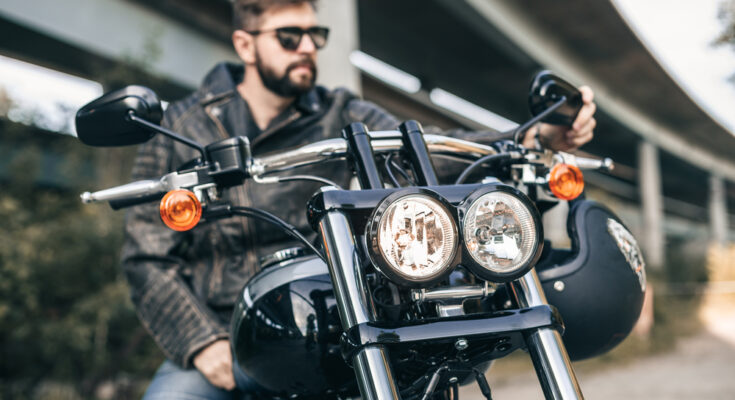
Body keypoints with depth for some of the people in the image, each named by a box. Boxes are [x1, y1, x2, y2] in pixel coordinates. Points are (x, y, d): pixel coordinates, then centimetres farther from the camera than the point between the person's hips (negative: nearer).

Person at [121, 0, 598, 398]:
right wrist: (201, 342, -11)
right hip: (216, 337, 0)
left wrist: (537, 138, -24)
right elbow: (147, 256, 2)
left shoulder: (342, 118, 8)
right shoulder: (181, 127, 5)